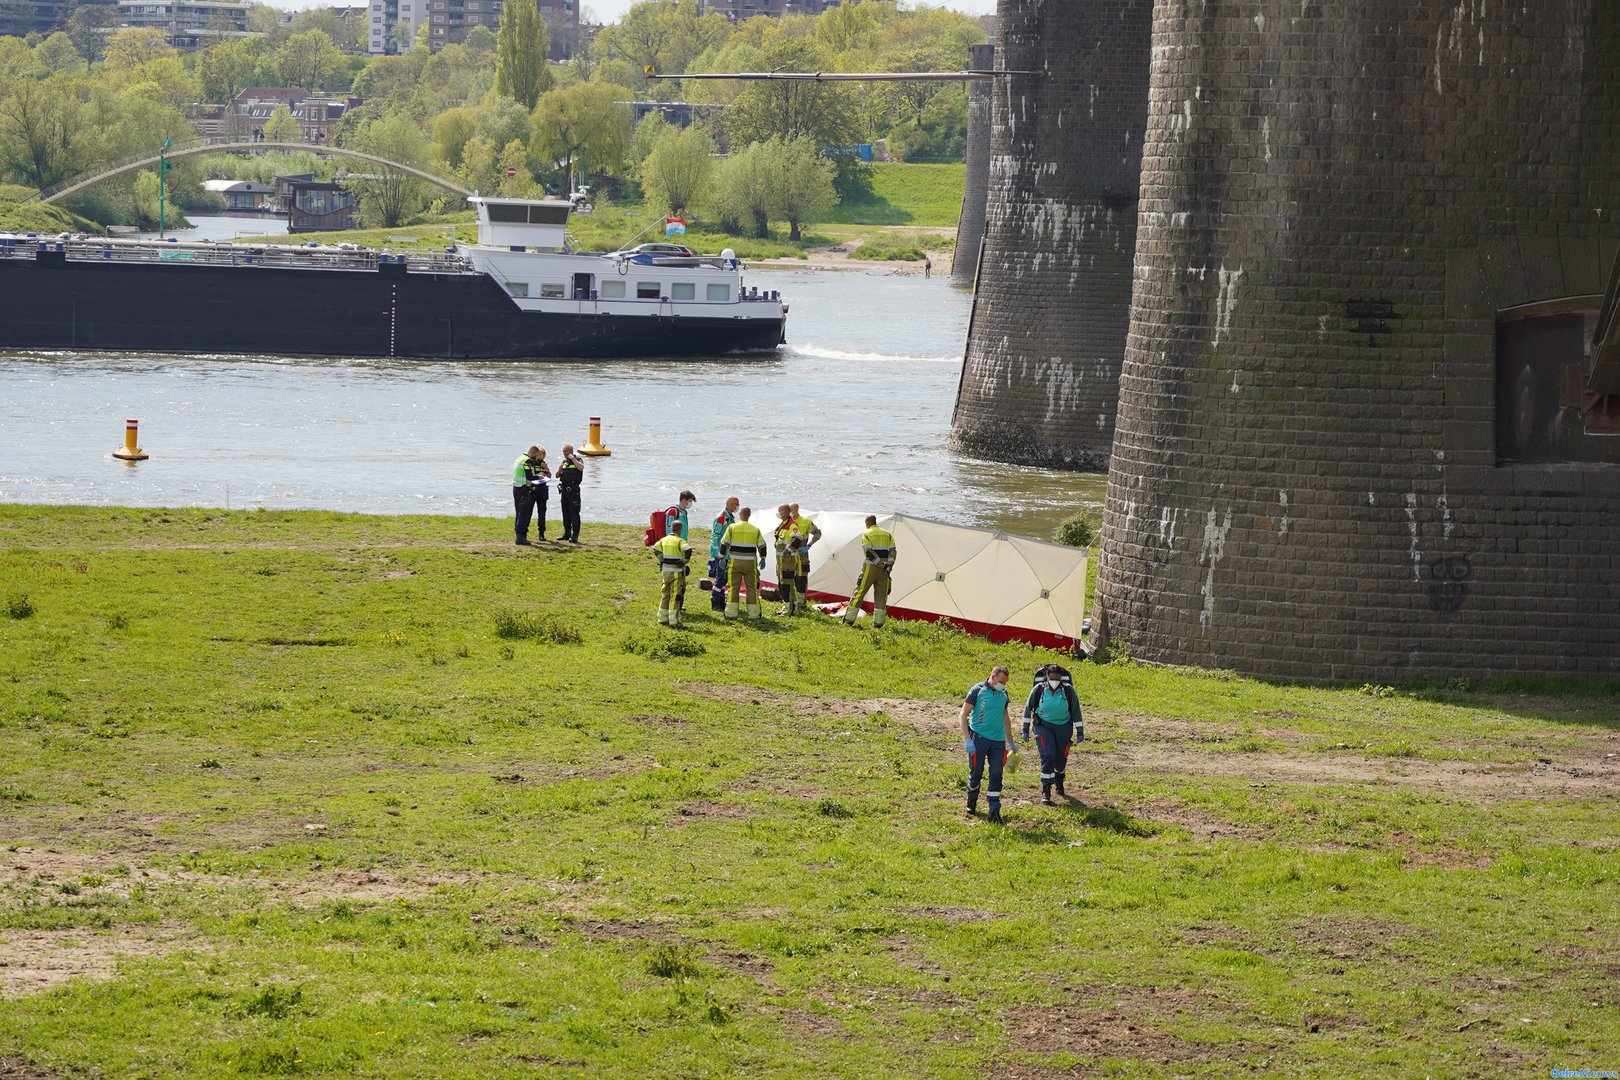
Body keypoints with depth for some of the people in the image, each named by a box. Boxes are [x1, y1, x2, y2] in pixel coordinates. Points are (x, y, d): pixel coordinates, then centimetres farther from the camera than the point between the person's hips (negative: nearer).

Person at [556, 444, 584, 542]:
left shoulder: (578, 459, -3)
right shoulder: (564, 461, 17)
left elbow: (581, 467, -25)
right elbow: (557, 475, 20)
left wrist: (572, 458, -19)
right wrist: (559, 470, -1)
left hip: (573, 490, -8)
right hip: (564, 489, 8)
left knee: (574, 513, -10)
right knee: (565, 512, 12)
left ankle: (575, 535, -11)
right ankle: (567, 533, 21)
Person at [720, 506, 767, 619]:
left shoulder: (732, 528, -3)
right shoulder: (755, 529, 2)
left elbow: (724, 544, -3)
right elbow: (762, 546, 6)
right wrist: (762, 559, 19)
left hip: (735, 562, -1)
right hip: (750, 562, 1)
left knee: (733, 587, 3)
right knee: (752, 588, 8)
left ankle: (731, 613, 0)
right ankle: (754, 613, 8)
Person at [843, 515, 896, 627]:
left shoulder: (866, 534, -1)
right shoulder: (887, 534, 13)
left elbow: (868, 552, -12)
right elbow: (892, 551, 5)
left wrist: (880, 564, -13)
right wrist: (888, 566, -2)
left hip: (871, 567, -4)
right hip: (884, 570, 4)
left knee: (859, 592, 1)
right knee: (881, 595, 7)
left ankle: (849, 619, 1)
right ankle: (878, 622, 2)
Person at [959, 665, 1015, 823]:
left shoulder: (1003, 694, 10)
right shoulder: (977, 691, -7)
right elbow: (963, 716, -8)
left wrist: (1010, 741, 25)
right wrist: (967, 739, -16)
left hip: (998, 740, 4)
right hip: (979, 738, -4)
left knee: (996, 775, -3)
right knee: (976, 773, 4)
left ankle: (994, 811, -2)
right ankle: (971, 804, 27)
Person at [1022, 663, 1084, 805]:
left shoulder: (1068, 690, -11)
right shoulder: (1039, 690, -12)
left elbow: (1076, 712, -1)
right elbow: (1028, 708, 2)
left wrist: (1080, 732, 2)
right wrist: (1025, 730, 5)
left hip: (1064, 727, 2)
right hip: (1044, 726, -2)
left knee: (1061, 759, 11)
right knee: (1048, 756, -17)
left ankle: (1059, 785, 41)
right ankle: (1046, 792, -12)